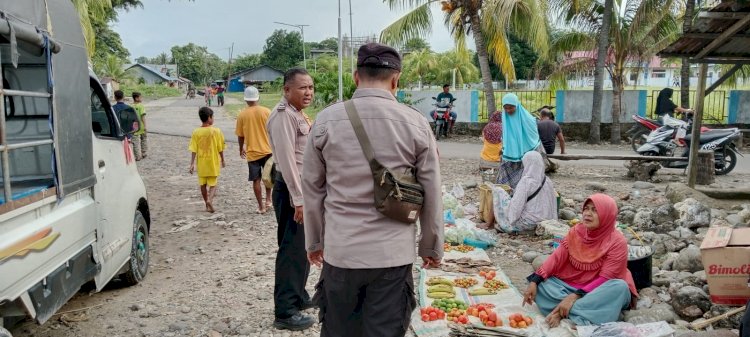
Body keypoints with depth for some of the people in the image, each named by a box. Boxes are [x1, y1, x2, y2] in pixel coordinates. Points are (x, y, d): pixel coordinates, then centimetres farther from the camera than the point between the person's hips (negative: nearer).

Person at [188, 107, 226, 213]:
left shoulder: (196, 132, -7)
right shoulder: (216, 131, -10)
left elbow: (193, 150, -7)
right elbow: (220, 148, -5)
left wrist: (192, 164, -3)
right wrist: (222, 160, 9)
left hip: (201, 163, 2)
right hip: (213, 162, -2)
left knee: (203, 184, 16)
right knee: (213, 184, 7)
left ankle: (207, 204, 25)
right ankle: (210, 200, -18)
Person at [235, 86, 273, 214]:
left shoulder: (242, 115, -6)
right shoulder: (266, 111, -6)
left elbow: (240, 136, 0)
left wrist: (241, 149, 17)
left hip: (252, 152, -1)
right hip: (267, 150, 1)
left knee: (256, 180, 6)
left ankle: (261, 206, 10)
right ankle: (268, 200, 21)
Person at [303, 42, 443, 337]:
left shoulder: (326, 120, -3)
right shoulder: (416, 123, -5)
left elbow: (312, 189, 4)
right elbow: (431, 196, 0)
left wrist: (314, 241, 17)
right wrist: (432, 247, 13)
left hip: (339, 251, 1)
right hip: (393, 254, -1)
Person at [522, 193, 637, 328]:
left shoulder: (617, 242, -16)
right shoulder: (576, 231, -3)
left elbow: (605, 279, -21)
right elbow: (557, 258, -9)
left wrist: (575, 296, -31)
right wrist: (534, 281, -22)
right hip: (571, 286, 3)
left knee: (620, 287, -35)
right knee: (540, 284, -17)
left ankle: (562, 312, -32)